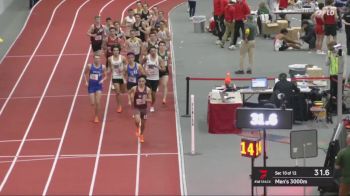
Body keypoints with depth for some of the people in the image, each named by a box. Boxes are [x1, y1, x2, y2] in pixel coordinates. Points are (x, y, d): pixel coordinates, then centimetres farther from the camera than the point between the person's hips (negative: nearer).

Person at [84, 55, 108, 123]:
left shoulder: (103, 67, -7)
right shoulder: (89, 66, -9)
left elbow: (105, 76, 4)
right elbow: (85, 74, 6)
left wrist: (102, 80, -16)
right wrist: (86, 81, -6)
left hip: (98, 86, 0)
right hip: (91, 86, 0)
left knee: (98, 102, -8)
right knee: (92, 103, 1)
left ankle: (97, 116, 10)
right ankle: (96, 112, 33)